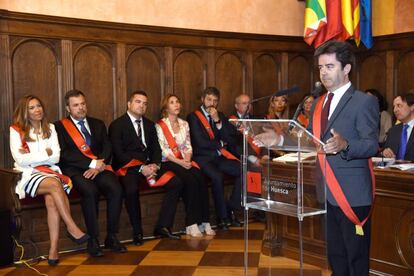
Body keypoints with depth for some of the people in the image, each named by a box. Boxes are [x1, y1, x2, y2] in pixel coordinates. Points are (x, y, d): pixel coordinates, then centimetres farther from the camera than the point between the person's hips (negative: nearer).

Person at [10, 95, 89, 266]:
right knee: (54, 185, -34)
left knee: (51, 198, -30)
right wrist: (46, 153, -4)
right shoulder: (16, 131, 5)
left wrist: (31, 156, -4)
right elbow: (21, 160, -7)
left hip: (50, 173, 2)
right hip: (29, 175, -2)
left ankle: (54, 250, -35)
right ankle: (72, 228, -31)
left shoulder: (50, 128, 15)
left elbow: (56, 157, 5)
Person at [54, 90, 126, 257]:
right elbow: (64, 155, -5)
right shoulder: (60, 127, 9)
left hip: (99, 167, 3)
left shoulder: (98, 124, 22)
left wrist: (99, 165, -11)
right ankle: (93, 239, -23)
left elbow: (107, 148, 10)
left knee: (116, 189, -27)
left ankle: (111, 237, -15)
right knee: (90, 191, -34)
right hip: (75, 170, -3)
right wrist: (93, 163, -13)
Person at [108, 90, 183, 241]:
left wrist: (155, 164, -9)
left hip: (149, 165, 6)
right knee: (131, 189, -37)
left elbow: (156, 148, 14)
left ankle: (162, 226, -10)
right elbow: (118, 153, -9)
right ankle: (137, 232, -16)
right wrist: (141, 168, -18)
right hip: (128, 167, -6)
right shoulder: (117, 125, 0)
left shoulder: (149, 125, 19)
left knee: (176, 182, -15)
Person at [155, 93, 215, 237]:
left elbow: (188, 146, 13)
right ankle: (192, 224, -27)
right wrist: (180, 162, -18)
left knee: (201, 179, -25)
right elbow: (163, 151, -8)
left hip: (185, 161, 5)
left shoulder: (184, 124, 18)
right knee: (191, 180, -30)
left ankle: (204, 221, -24)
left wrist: (188, 159, -8)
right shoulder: (160, 126, 0)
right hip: (169, 162, -5)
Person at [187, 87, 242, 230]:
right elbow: (200, 143, -12)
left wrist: (218, 121, -6)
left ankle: (231, 209, -5)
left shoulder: (220, 116, 17)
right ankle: (222, 217, -16)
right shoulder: (193, 117, -1)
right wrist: (220, 143, 3)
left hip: (219, 156, 6)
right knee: (217, 176, -33)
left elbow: (230, 139, 5)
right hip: (202, 157, -5)